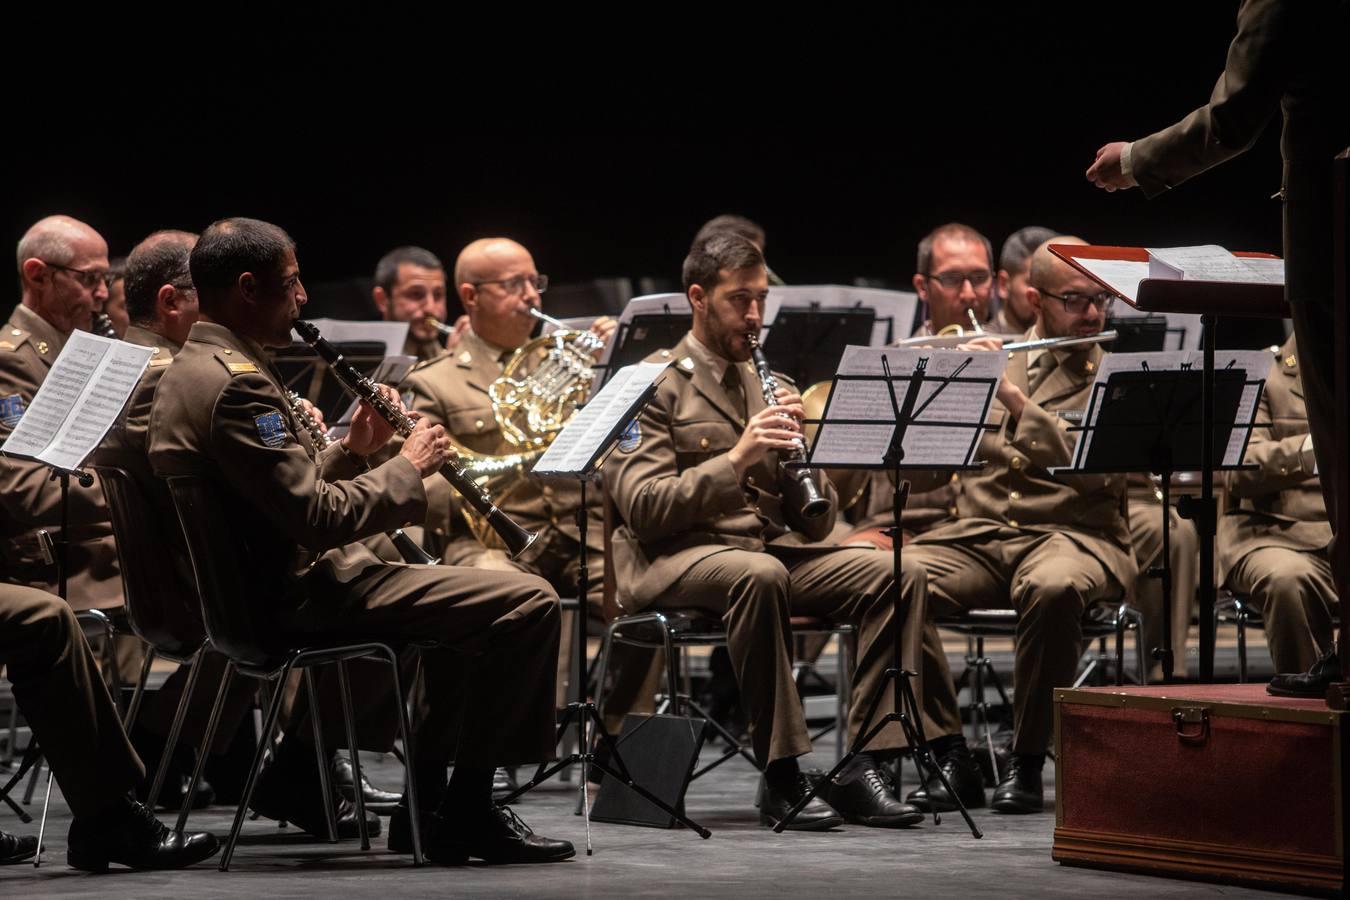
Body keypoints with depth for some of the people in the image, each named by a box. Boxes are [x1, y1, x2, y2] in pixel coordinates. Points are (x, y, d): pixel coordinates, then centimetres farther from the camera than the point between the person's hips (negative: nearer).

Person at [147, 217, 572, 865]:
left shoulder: (187, 373, 14)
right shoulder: (237, 384, -20)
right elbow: (319, 518, -24)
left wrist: (352, 451, 8)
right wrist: (406, 467, -10)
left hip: (250, 587, 11)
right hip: (302, 593, -11)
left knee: (463, 606, 29)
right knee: (528, 604, -15)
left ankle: (426, 807, 24)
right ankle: (466, 808, -6)